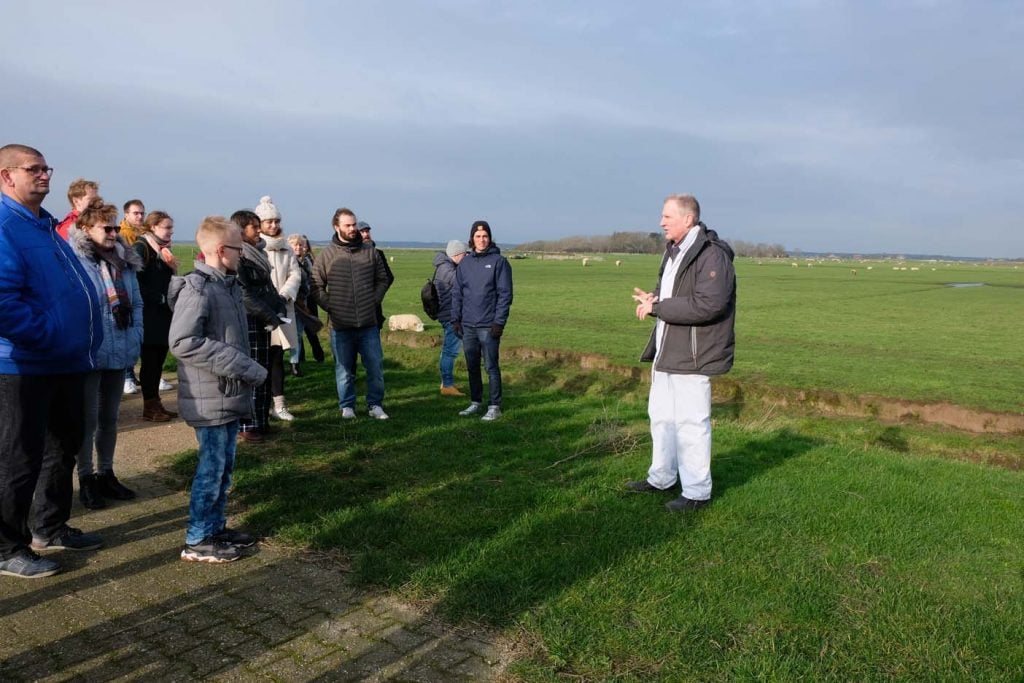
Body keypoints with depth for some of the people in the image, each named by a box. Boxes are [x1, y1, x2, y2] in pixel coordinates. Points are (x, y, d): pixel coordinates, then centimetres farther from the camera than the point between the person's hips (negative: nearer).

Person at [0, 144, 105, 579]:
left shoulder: (45, 226, 15)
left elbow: (75, 290, 23)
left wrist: (85, 340, 14)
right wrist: (48, 337, -21)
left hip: (67, 363, 10)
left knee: (63, 448, 19)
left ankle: (51, 528, 35)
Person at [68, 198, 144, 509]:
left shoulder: (125, 262, 9)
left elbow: (136, 303, 15)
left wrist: (136, 337, 5)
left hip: (119, 354, 6)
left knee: (109, 416, 15)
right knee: (88, 418, 4)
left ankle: (106, 474, 28)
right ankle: (86, 479, 17)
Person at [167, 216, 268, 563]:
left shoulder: (229, 286, 11)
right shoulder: (197, 289, -17)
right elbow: (183, 342, -25)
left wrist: (248, 371, 9)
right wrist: (244, 367, -23)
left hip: (230, 394, 9)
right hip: (210, 397, -9)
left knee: (224, 463, 17)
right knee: (212, 466, 1)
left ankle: (216, 526, 31)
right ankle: (197, 541, 14)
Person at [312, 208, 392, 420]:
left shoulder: (370, 251, 4)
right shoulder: (326, 255, -2)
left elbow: (382, 279, 14)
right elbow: (316, 286, 1)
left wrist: (374, 300, 4)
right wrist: (330, 306, -5)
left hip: (369, 323, 2)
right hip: (340, 325, -1)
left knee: (375, 365, 5)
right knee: (344, 368, 10)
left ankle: (375, 405, 18)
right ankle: (347, 406, 23)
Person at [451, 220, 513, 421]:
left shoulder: (499, 261, -4)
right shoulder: (465, 263, 10)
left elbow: (505, 294, -7)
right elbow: (457, 293, 13)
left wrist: (499, 321, -14)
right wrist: (455, 319, 5)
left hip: (488, 326, -5)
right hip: (468, 325, 5)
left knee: (491, 366, -2)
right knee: (472, 366, 12)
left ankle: (494, 407, 7)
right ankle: (475, 402, 24)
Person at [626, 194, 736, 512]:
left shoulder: (712, 256, -18)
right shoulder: (674, 252, 14)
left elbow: (707, 305, -28)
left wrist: (658, 307, -22)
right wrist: (654, 299, -1)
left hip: (692, 357, -10)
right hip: (666, 353, 10)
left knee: (691, 424, -2)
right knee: (661, 416, 19)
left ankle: (697, 492, 12)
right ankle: (661, 478, 35)